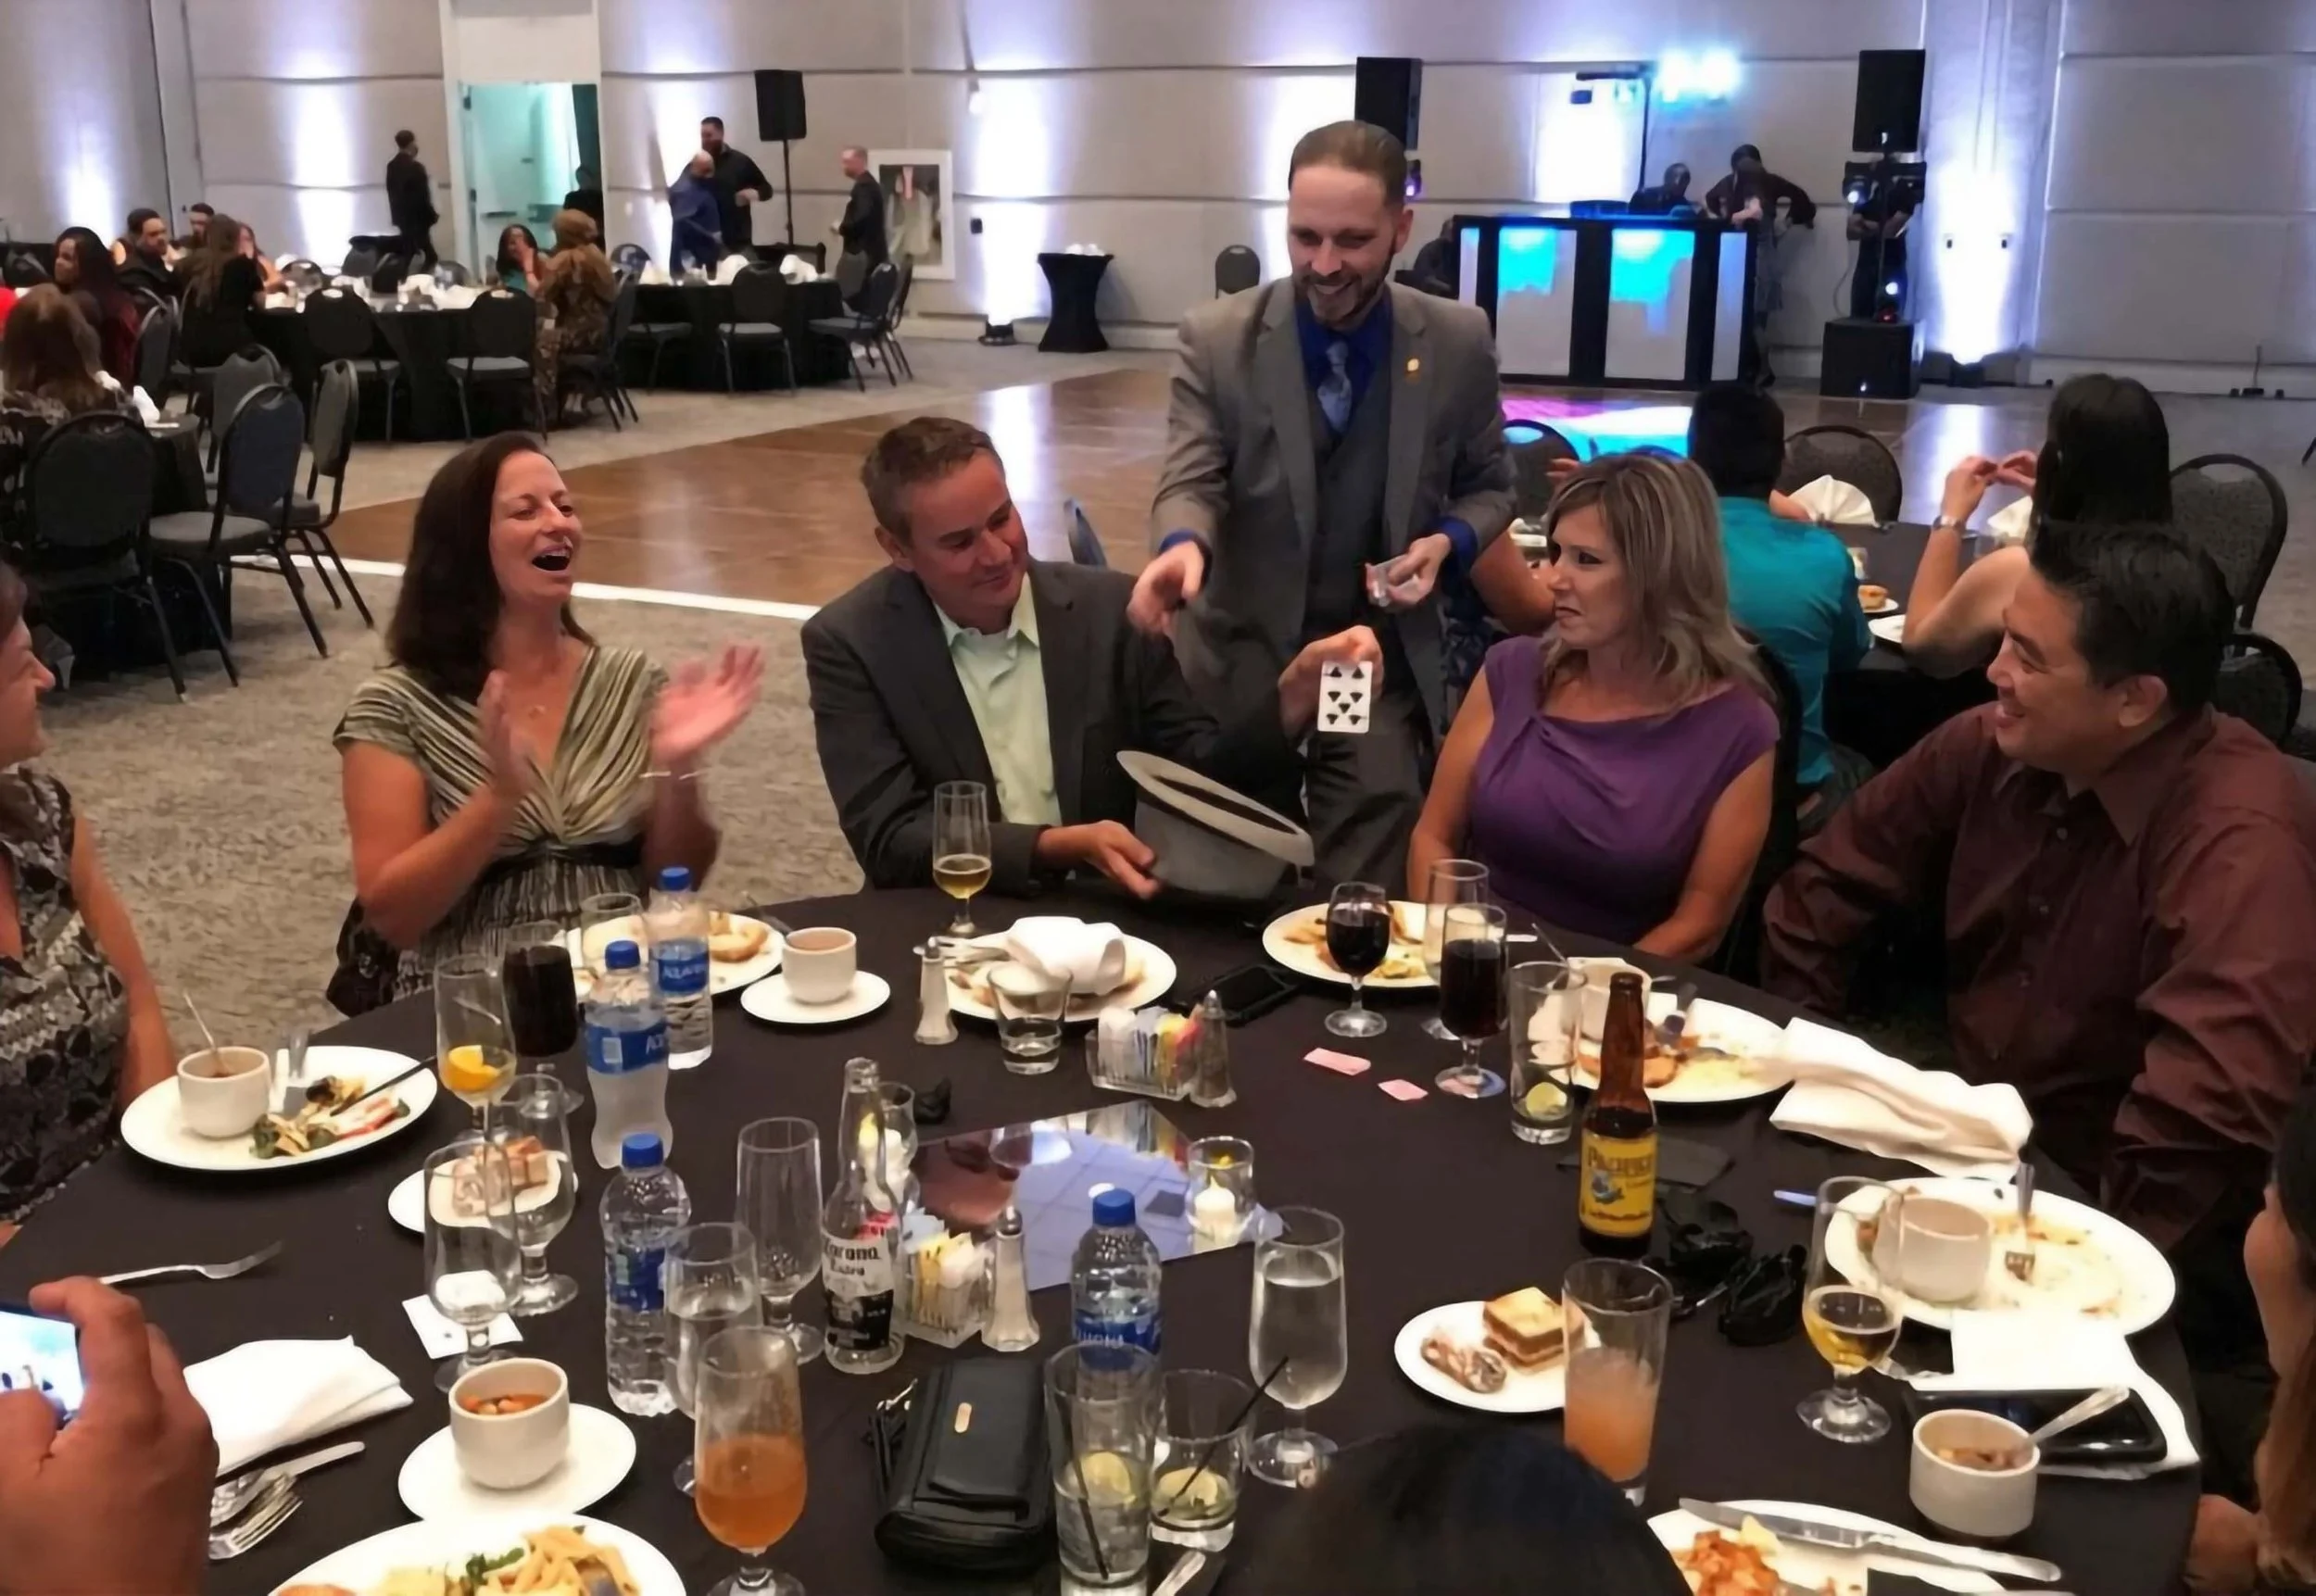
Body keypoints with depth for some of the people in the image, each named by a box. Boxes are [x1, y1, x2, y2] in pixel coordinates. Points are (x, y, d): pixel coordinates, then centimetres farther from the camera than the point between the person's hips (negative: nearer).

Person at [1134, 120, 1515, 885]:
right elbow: (1191, 480, -14)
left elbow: (1488, 488, 10)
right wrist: (1185, 544, -39)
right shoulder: (1216, 339, -7)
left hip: (1384, 667, 1)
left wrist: (1447, 541, -14)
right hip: (1243, 662, -1)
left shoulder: (1458, 342, -3)